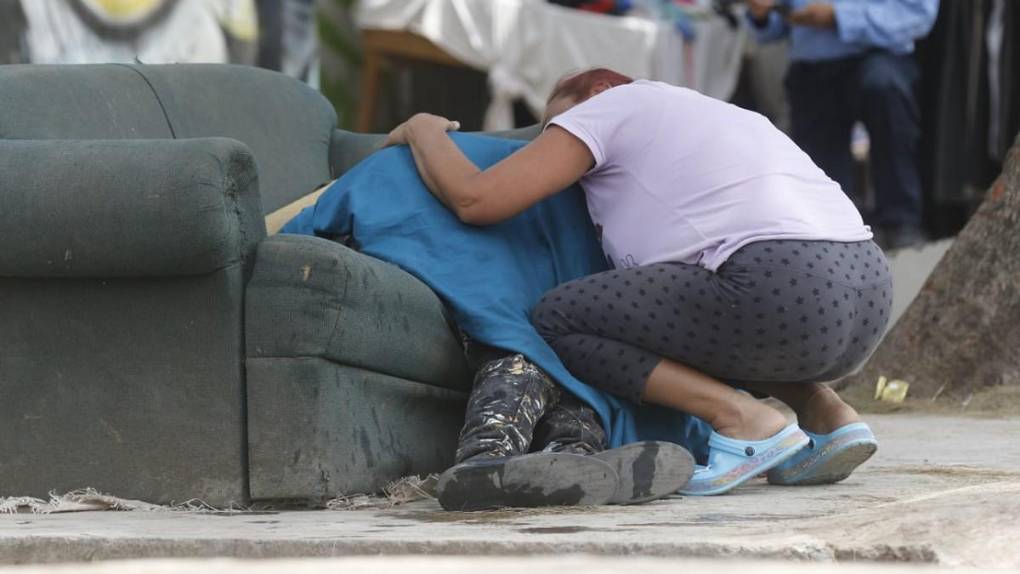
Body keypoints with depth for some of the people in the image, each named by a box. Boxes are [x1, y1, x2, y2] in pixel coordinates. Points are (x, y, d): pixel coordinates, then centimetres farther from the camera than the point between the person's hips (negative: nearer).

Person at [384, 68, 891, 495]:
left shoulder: (610, 104, 11)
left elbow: (476, 199, 4)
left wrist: (422, 131, 23)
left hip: (781, 294, -8)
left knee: (556, 319, 3)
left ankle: (742, 419, -7)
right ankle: (827, 414, 15)